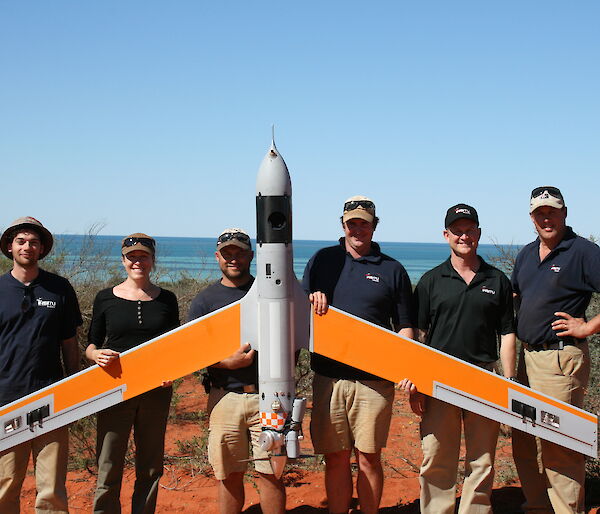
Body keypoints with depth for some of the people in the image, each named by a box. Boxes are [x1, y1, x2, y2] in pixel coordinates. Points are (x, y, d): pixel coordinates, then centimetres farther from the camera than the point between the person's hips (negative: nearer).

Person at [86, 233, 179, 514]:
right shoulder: (106, 298, 4)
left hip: (156, 390, 2)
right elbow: (91, 345, 9)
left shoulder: (166, 299, 7)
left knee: (150, 467, 8)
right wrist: (97, 355, -14)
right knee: (108, 468, -2)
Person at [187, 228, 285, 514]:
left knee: (269, 473, 1)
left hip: (267, 395, -1)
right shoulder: (205, 300, 9)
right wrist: (227, 362, -12)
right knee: (229, 475, 7)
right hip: (225, 397, 1)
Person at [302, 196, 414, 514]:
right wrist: (313, 299, -7)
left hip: (374, 379, -1)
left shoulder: (392, 270, 8)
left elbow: (404, 326, 9)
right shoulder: (322, 260, 11)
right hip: (328, 376, 1)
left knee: (368, 457, 3)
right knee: (335, 457, 6)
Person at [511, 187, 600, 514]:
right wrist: (519, 327, 12)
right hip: (527, 357, 8)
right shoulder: (527, 254, 14)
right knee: (524, 443, 14)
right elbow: (514, 296, 27)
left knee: (558, 444, -6)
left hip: (561, 360, -8)